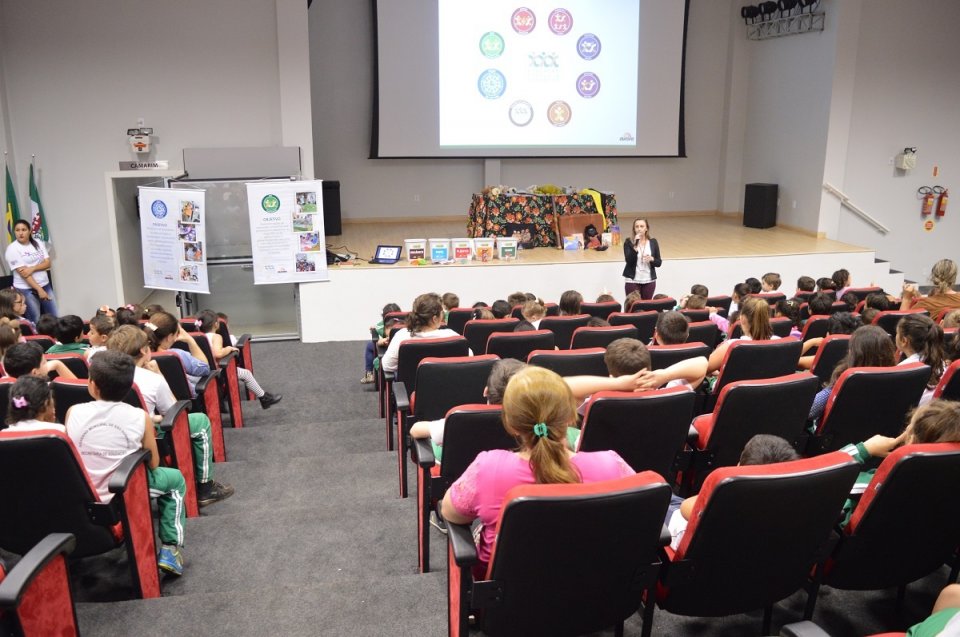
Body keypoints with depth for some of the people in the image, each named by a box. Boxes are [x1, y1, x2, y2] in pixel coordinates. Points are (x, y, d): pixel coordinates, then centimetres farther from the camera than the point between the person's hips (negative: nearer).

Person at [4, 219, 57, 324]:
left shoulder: (38, 243, 6)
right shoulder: (12, 249, -9)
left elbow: (47, 263, 0)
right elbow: (23, 273, -15)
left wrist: (32, 268, -19)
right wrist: (39, 289, -21)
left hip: (45, 285, 5)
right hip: (26, 289, -5)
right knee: (35, 321, -1)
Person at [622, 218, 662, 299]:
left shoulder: (653, 242, 3)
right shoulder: (628, 243, -4)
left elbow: (659, 263, 6)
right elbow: (629, 260, -17)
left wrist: (652, 259, -15)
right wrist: (635, 245, -25)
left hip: (649, 281, 2)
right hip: (633, 281, -2)